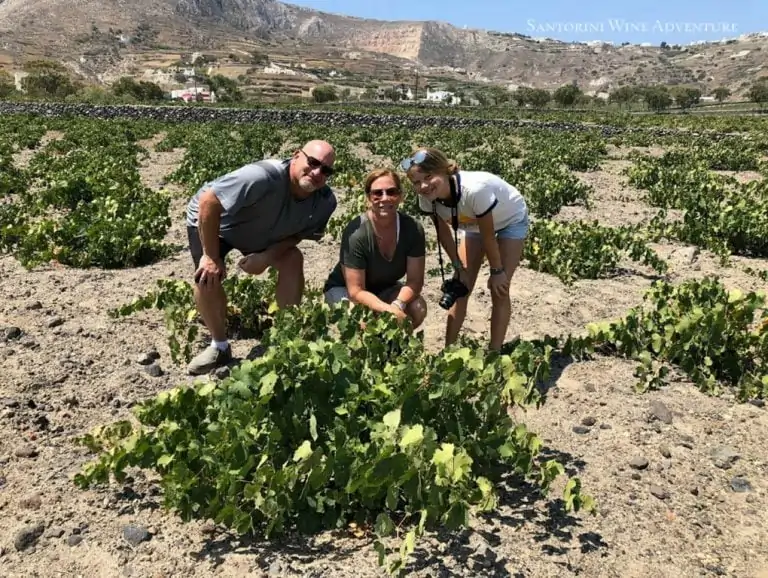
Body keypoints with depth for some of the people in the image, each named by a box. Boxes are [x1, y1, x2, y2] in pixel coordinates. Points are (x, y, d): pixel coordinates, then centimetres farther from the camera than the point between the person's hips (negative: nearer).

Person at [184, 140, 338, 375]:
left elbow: (298, 234, -9)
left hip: (261, 231, 5)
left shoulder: (325, 201, -22)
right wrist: (211, 256, -32)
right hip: (211, 221, -4)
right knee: (208, 276, -23)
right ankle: (220, 347, 1)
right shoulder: (262, 177, -43)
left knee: (293, 260, -15)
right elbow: (208, 201, -38)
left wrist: (267, 256, -28)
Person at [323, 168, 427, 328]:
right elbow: (356, 291, -29)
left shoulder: (413, 228, -19)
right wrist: (389, 311, -42)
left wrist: (398, 305, -37)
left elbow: (415, 280, -17)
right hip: (343, 289, -4)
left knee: (418, 308, -24)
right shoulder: (356, 233, -31)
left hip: (384, 289, 4)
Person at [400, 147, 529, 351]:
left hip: (510, 220, -5)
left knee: (499, 290, -9)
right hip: (474, 223, 5)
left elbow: (488, 236, -30)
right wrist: (459, 269, -6)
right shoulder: (427, 198, -27)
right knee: (460, 288, 0)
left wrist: (497, 271, -17)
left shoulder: (475, 189, -44)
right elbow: (444, 233, -9)